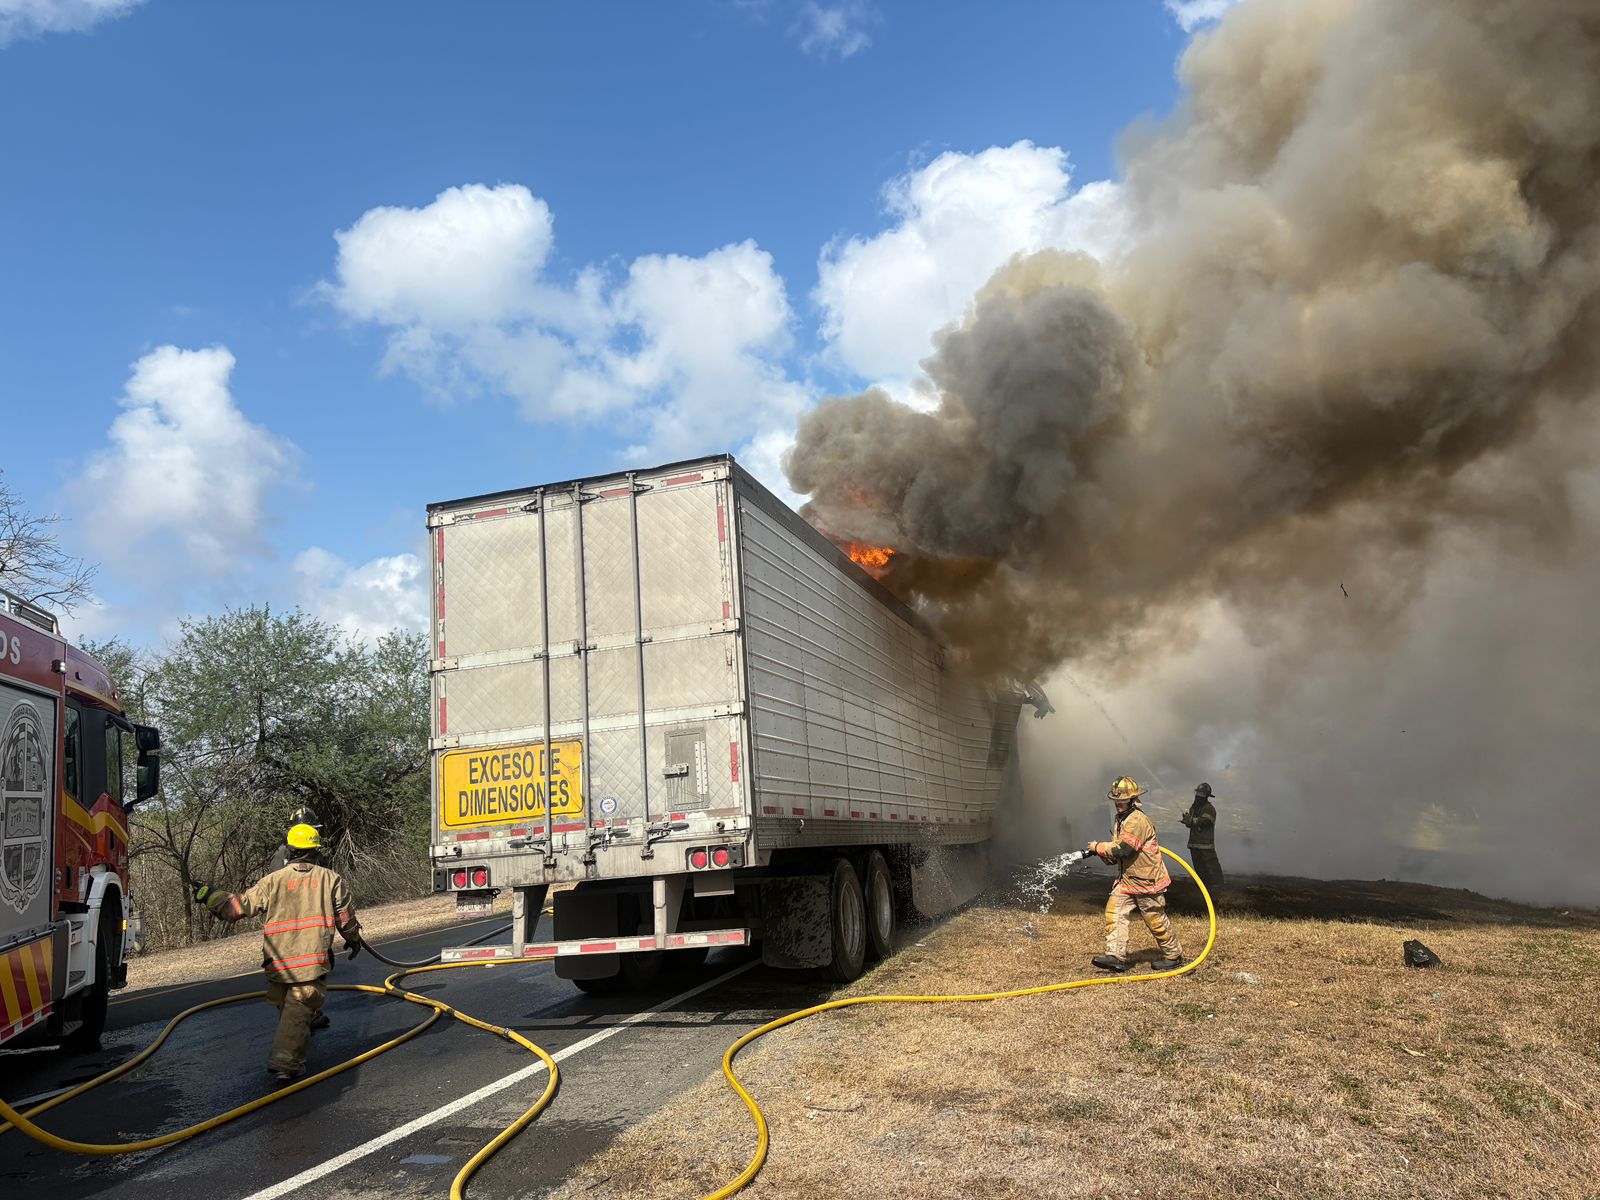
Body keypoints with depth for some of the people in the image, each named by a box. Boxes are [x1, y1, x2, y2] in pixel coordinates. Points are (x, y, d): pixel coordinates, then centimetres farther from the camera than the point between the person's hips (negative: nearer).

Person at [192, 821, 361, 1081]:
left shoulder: (273, 880, 5)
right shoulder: (331, 879, 5)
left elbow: (240, 905, 7)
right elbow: (346, 916, 8)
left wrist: (210, 895, 22)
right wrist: (354, 939, 27)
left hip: (278, 962, 2)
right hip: (313, 960, -2)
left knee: (286, 1009, 19)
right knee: (298, 1012, -5)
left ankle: (291, 1053, 33)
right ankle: (284, 1061, -17)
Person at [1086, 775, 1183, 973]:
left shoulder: (1137, 820, -22)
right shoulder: (1120, 819, 11)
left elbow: (1122, 849, -28)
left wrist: (1098, 847, -15)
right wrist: (1107, 854, 0)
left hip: (1146, 879, -9)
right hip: (1126, 879, 9)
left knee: (1156, 920, 4)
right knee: (1114, 913, -5)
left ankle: (1174, 956, 22)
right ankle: (1116, 956, -7)